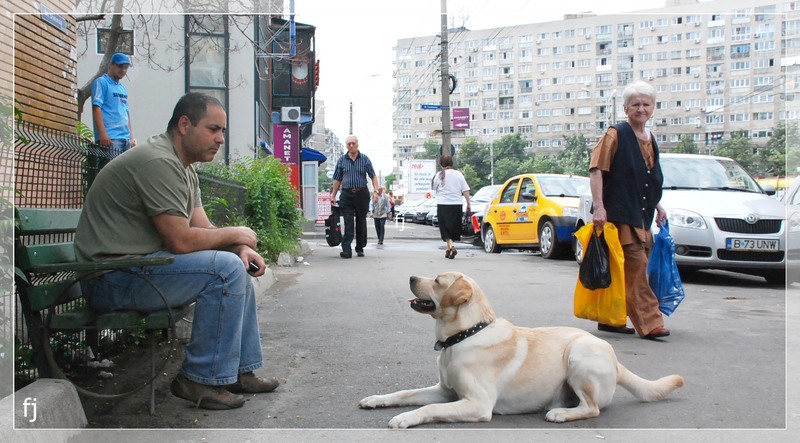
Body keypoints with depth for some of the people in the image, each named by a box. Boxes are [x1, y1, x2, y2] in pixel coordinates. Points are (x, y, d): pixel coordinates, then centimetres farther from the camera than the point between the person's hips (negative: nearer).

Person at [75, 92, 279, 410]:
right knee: (226, 268, -22)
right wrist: (235, 234, -9)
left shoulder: (184, 169, 15)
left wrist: (240, 248, -6)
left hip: (138, 264, 11)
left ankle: (241, 371, 16)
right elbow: (181, 240, -24)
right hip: (112, 279, -11)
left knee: (240, 265, 12)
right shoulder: (159, 162, -19)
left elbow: (203, 229, 13)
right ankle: (201, 379, -12)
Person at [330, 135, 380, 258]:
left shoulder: (365, 159, 5)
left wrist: (376, 190, -10)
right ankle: (346, 249, -15)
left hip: (362, 194, 0)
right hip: (346, 194, 0)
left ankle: (360, 248, 17)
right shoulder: (342, 160, 8)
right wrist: (333, 195, 9)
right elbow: (337, 180, 12)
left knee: (361, 222, 7)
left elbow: (373, 176, 4)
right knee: (348, 222, -9)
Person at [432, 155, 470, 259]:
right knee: (453, 228, 14)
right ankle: (449, 248, 20)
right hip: (457, 205, 2)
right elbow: (466, 191, 0)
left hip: (443, 205, -2)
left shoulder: (439, 175, -6)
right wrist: (468, 204, 6)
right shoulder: (458, 174, 0)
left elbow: (433, 187, 8)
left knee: (446, 228, 4)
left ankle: (451, 246, -16)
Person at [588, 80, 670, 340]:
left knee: (623, 272, 10)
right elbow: (596, 170, -12)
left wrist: (657, 206, 24)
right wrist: (599, 207, -20)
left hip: (641, 217, 8)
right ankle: (649, 323, -10)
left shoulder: (650, 141, 18)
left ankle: (611, 319, 18)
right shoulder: (616, 135, -5)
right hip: (619, 215, -8)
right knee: (637, 268, -12)